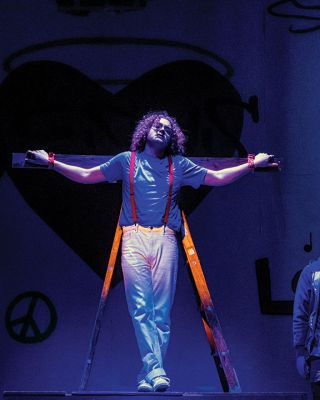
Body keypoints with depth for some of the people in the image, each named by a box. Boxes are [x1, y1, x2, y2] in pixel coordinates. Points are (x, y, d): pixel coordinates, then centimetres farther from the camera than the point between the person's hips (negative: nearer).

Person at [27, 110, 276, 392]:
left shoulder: (179, 165, 17)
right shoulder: (127, 161, 15)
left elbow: (217, 178, 19)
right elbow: (87, 175, 16)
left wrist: (251, 165, 13)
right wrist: (51, 163, 10)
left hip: (165, 240, 1)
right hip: (134, 238, -1)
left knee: (161, 311, -6)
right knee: (141, 308, -14)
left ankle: (148, 375, -4)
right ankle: (155, 370, -20)